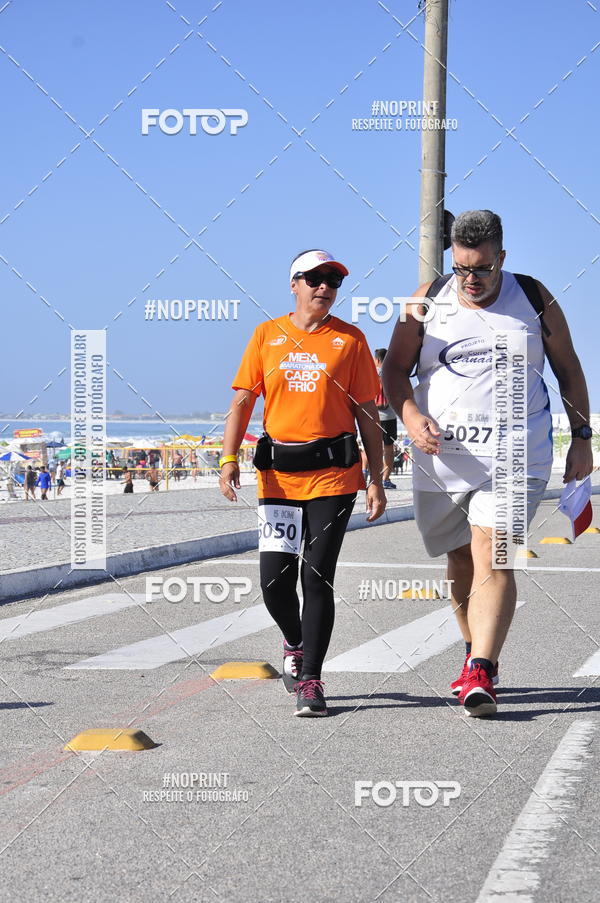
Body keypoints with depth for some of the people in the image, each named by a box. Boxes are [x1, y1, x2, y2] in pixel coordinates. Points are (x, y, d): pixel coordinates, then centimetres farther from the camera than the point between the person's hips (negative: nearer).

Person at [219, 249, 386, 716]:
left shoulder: (350, 340, 4)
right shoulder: (267, 336, 8)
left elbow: (368, 415, 5)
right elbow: (242, 401, 7)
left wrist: (376, 481, 1)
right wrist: (229, 458, -6)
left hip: (334, 472, -2)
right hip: (278, 473, 2)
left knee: (317, 577, -5)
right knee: (275, 580, -1)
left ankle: (310, 679, 4)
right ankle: (296, 644, 31)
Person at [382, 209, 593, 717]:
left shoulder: (533, 299, 2)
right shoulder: (428, 301, 2)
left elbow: (568, 369, 11)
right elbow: (395, 367, 7)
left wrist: (582, 438, 9)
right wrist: (411, 416, -11)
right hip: (442, 456, 3)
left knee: (492, 560, -15)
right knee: (461, 562, 13)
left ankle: (479, 674, -21)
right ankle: (480, 652, 32)